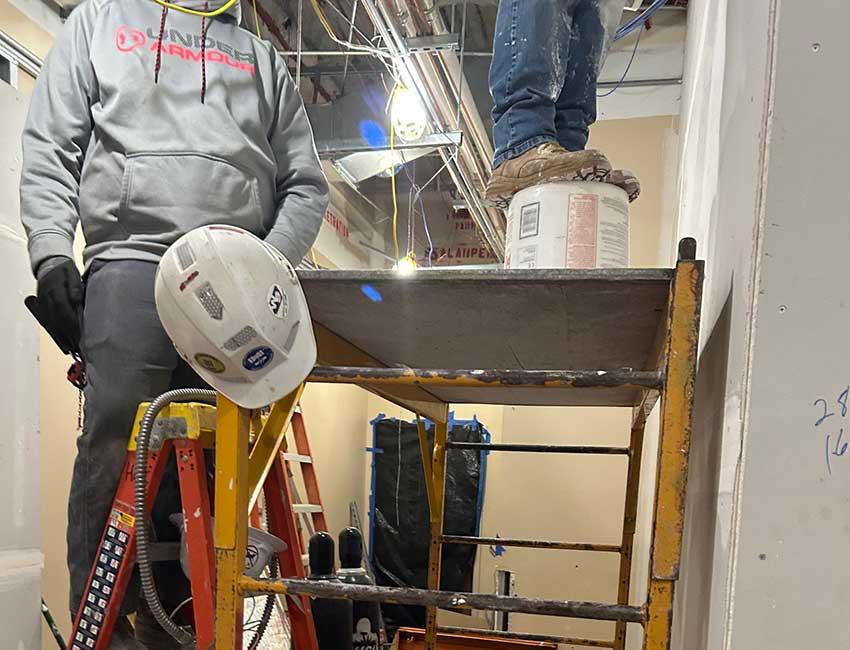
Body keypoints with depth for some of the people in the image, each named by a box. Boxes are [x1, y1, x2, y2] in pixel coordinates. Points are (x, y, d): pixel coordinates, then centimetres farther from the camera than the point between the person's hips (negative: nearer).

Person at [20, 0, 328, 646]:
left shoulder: (263, 59, 26)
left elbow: (305, 184, 18)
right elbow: (49, 146, 13)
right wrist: (51, 251, -2)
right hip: (131, 261, -1)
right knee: (116, 443, -9)